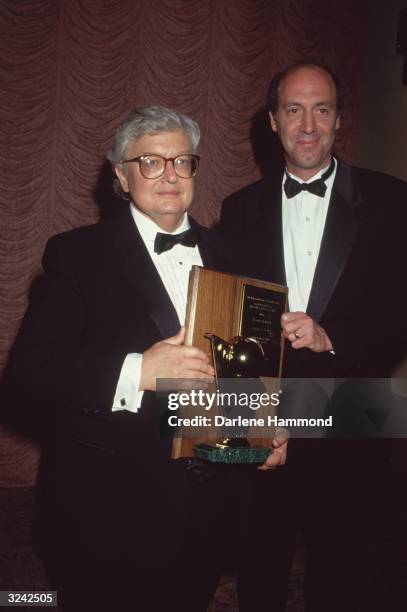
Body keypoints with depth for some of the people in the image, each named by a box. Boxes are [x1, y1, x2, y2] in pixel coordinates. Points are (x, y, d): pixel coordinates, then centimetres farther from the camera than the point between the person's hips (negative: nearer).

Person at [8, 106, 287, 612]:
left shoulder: (222, 253, 9)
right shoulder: (77, 254, -6)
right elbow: (29, 364, -15)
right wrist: (136, 371, -27)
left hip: (205, 502, 4)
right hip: (109, 505, -4)